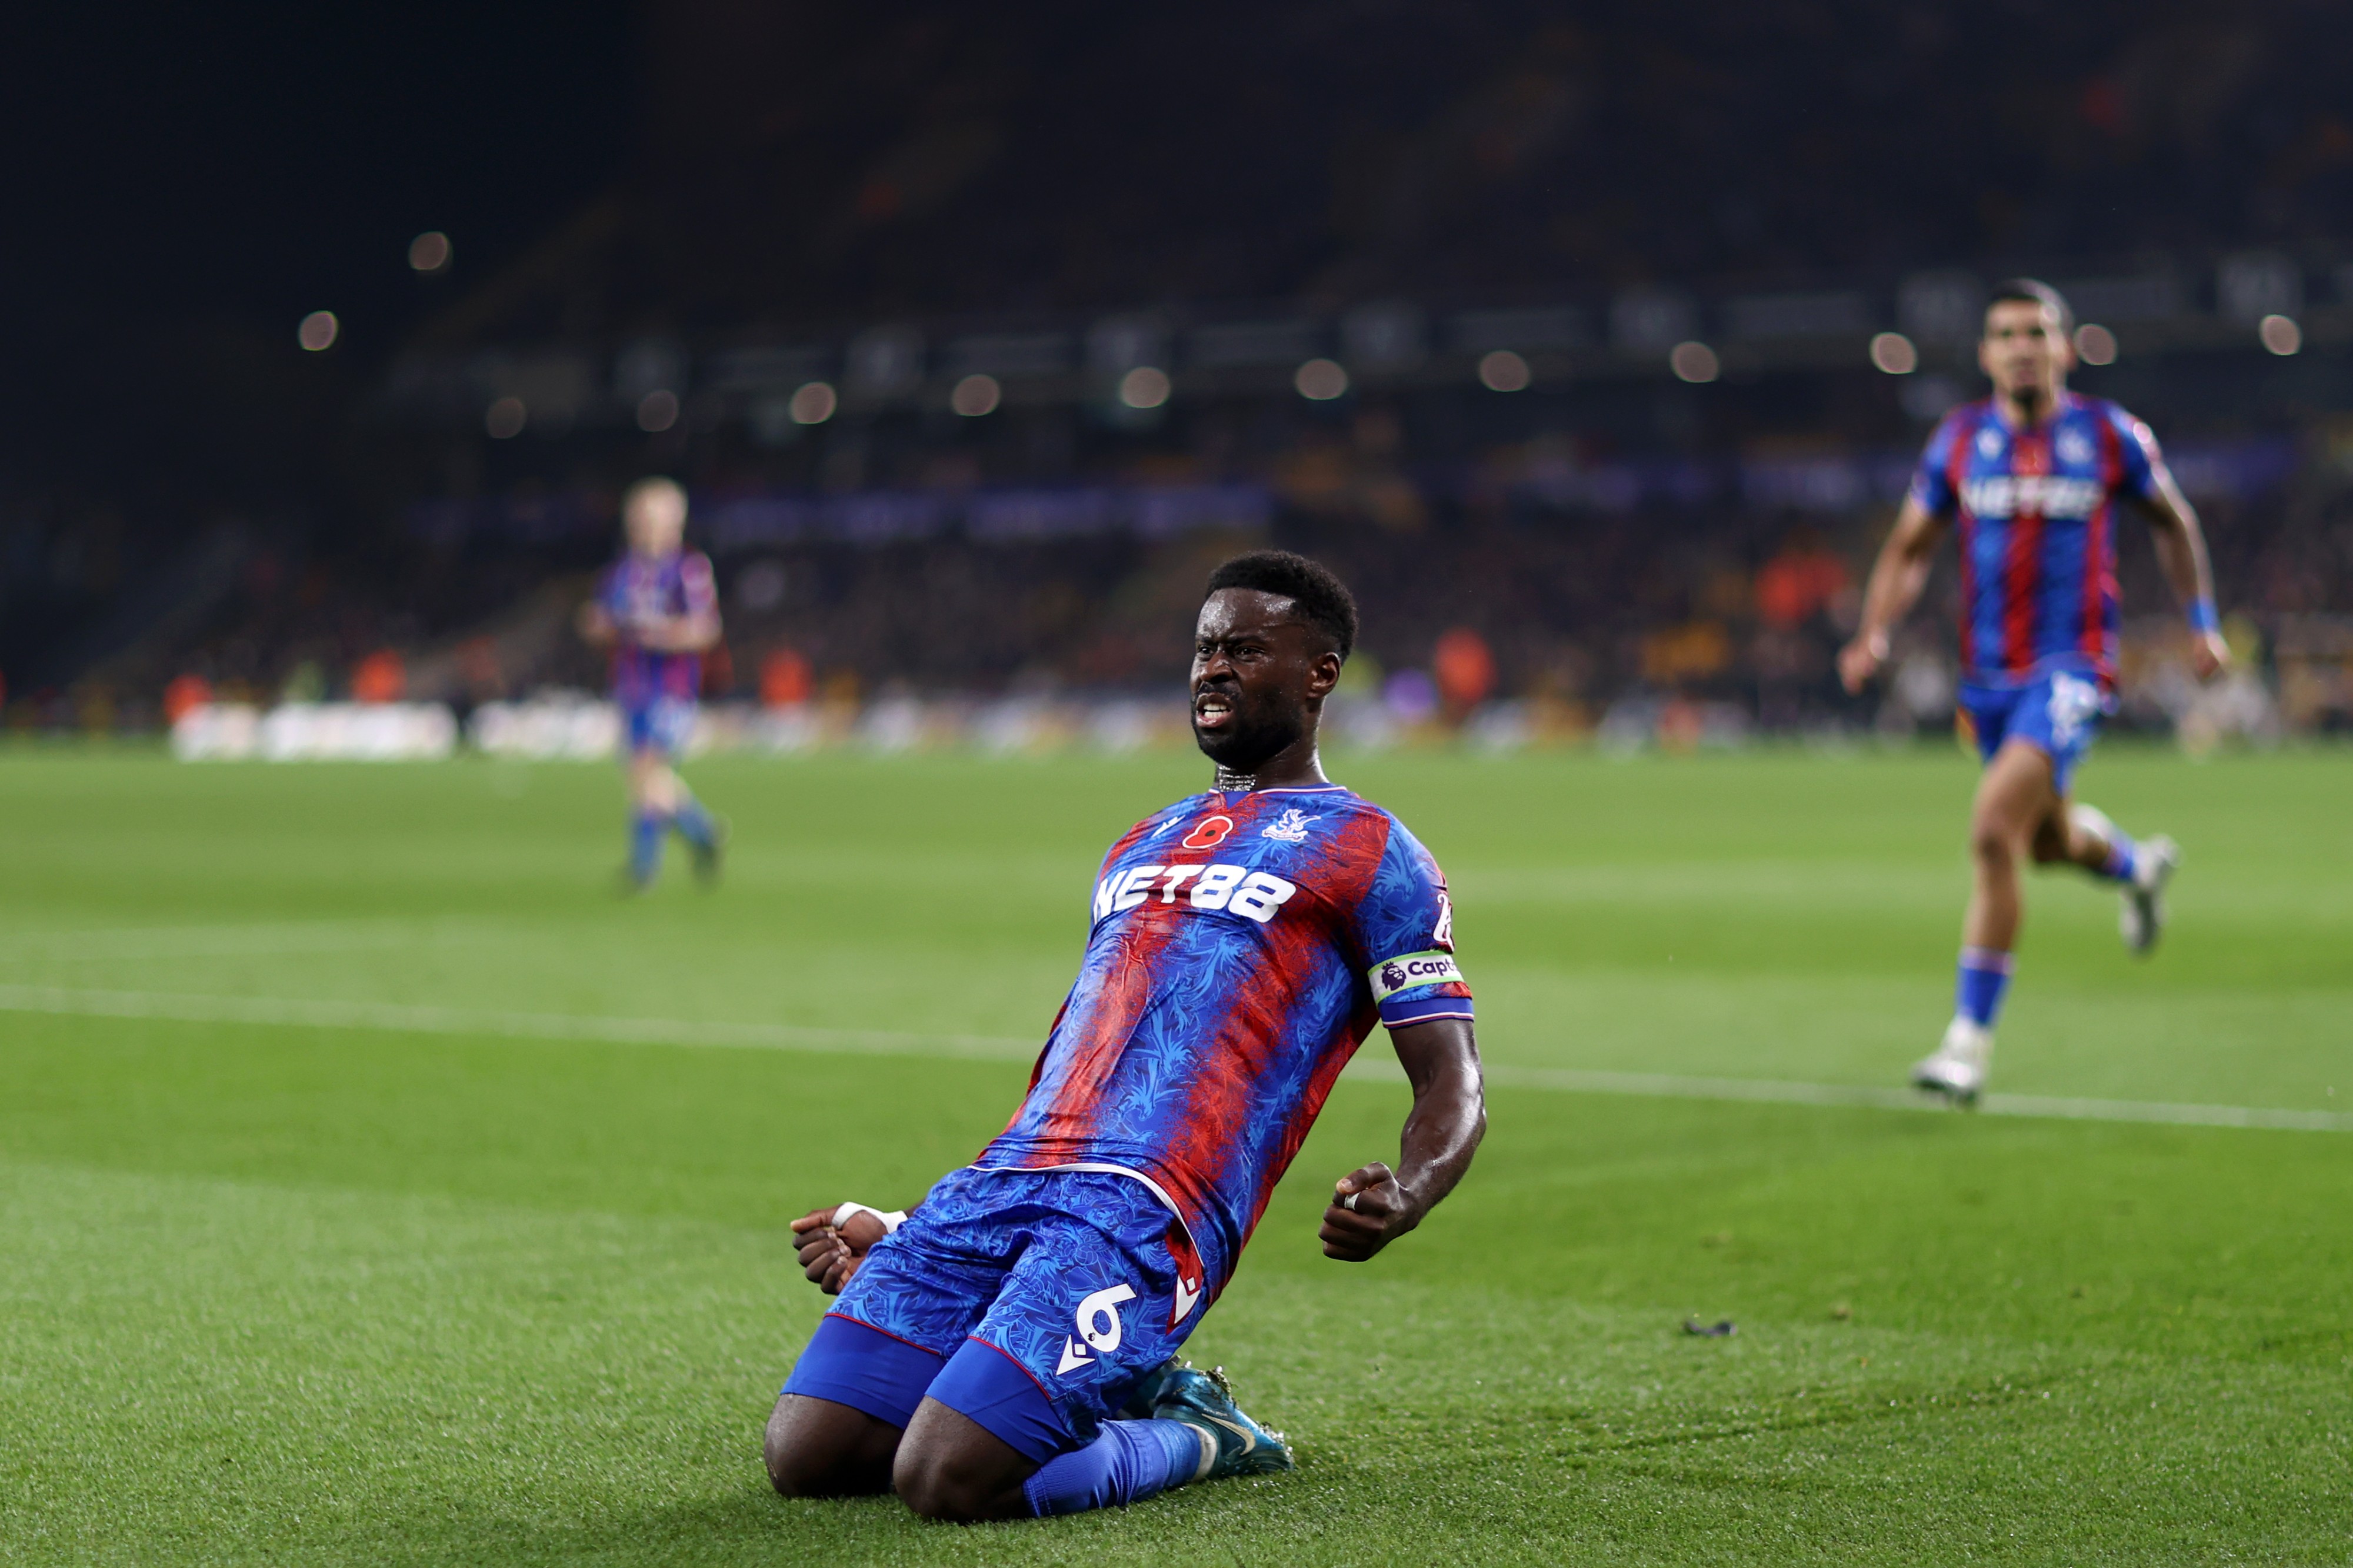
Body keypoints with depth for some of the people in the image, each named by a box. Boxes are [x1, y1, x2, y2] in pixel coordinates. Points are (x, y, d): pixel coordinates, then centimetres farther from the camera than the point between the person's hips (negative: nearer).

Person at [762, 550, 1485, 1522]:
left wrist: (1402, 1198, -23)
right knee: (804, 1459, -9)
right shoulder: (1139, 848, 29)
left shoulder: (1370, 854, 8)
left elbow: (1453, 1092, 1)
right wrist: (903, 1236, 24)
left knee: (944, 1483, -26)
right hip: (996, 1187, 7)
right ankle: (1108, 1394, 12)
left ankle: (1192, 1438, 4)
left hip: (1146, 1215, -7)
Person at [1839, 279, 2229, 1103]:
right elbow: (1909, 549, 10)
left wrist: (2203, 621, 12)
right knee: (2048, 841, 22)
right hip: (1988, 675, 5)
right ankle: (2138, 866, 60)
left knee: (1993, 830, -23)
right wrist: (1875, 633, -5)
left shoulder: (2110, 436, -3)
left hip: (2072, 667, -5)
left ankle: (1970, 1039, -17)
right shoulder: (1959, 441, 2)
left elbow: (2173, 522, 14)